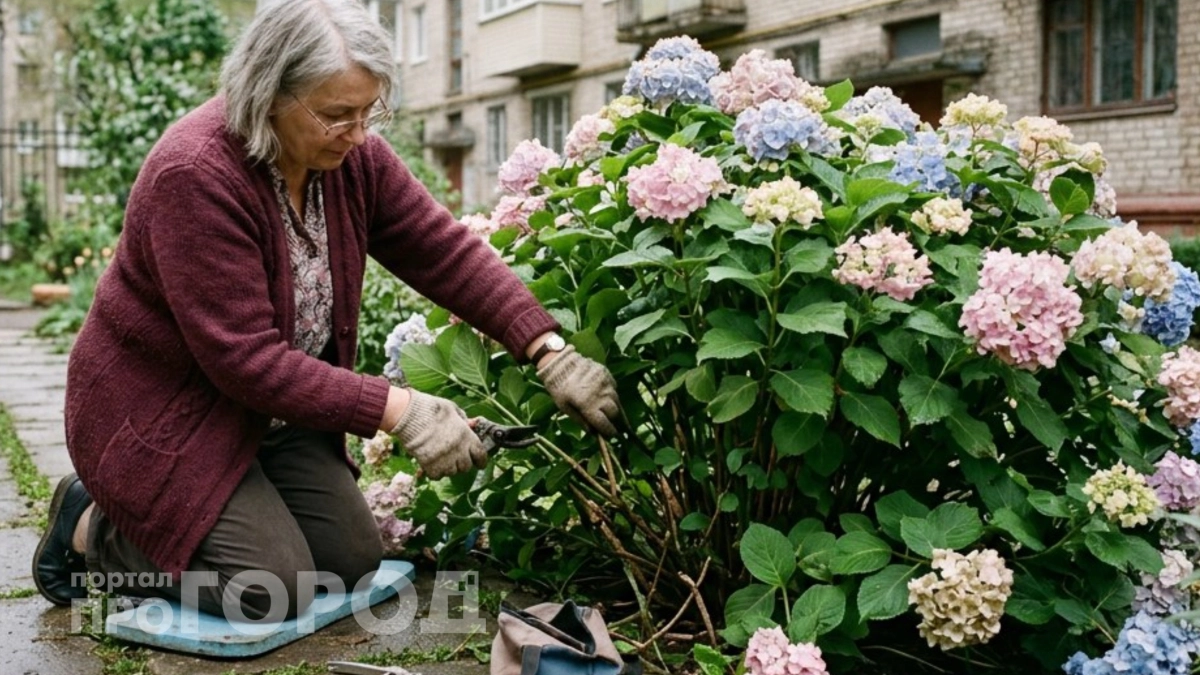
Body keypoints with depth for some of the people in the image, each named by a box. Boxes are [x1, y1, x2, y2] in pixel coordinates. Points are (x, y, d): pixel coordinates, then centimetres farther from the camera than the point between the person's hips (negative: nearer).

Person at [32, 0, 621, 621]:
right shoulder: (195, 174, -29)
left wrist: (549, 351, -21)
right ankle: (94, 528, 8)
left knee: (353, 563, 1)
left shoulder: (350, 154, -8)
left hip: (274, 403, 7)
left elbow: (446, 251, -9)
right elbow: (245, 359, -31)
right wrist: (397, 410, -33)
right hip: (161, 412, -7)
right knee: (272, 592, -14)